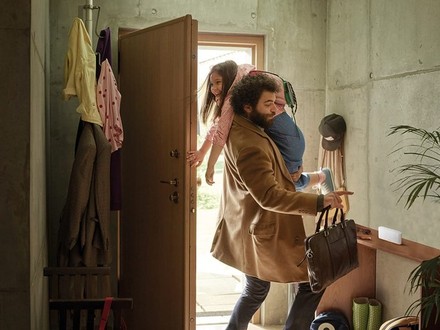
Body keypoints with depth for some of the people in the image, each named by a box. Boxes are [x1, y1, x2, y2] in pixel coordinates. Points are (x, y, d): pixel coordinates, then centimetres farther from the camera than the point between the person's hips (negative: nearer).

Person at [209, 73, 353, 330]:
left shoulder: (238, 129, 2)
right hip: (269, 233, -10)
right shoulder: (250, 146, -28)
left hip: (250, 230, 10)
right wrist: (319, 201, -36)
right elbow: (270, 197, -33)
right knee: (312, 284, 2)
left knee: (255, 290, 24)